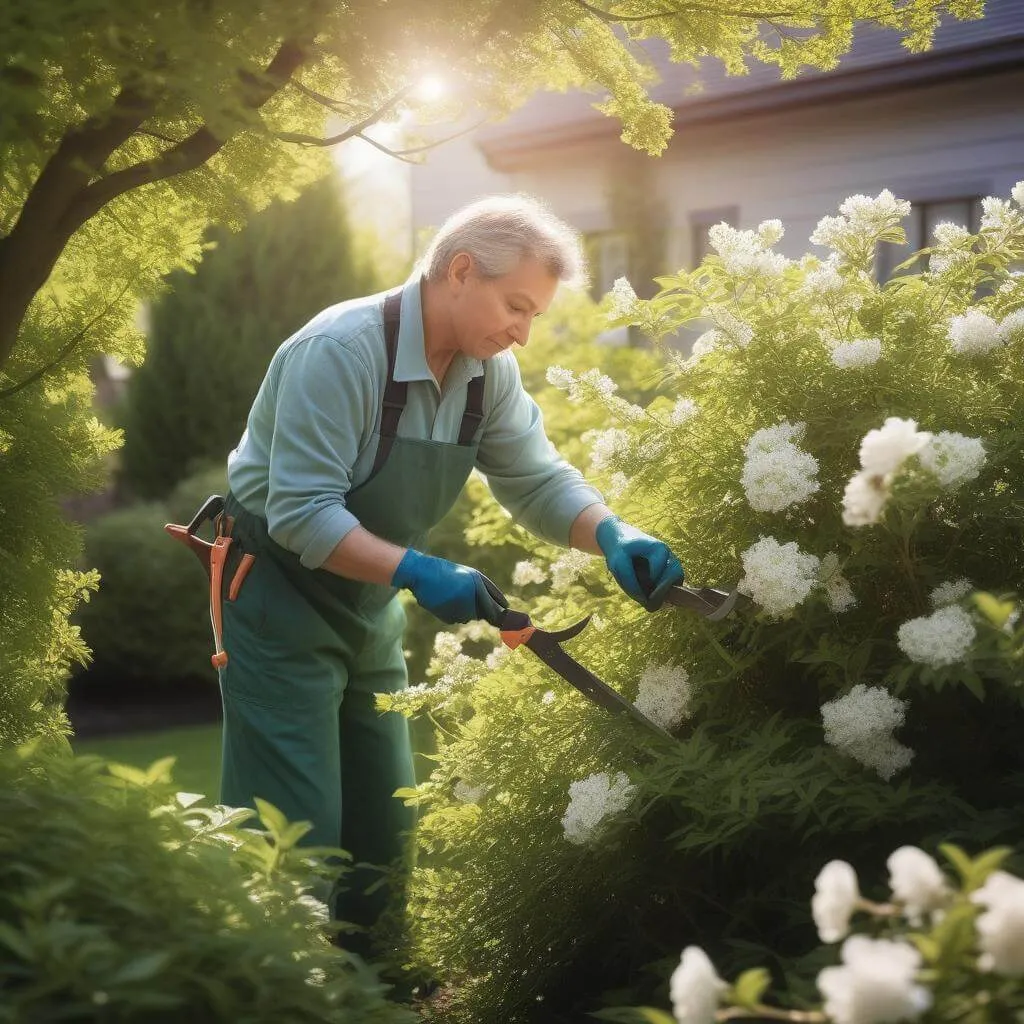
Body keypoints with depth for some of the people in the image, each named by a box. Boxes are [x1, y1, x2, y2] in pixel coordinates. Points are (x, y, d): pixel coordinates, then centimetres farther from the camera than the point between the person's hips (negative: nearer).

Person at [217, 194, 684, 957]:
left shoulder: (488, 371, -3)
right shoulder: (340, 352, -25)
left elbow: (538, 480, 0)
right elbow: (301, 514, -29)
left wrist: (613, 536, -19)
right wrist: (418, 573, -36)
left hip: (369, 607, 8)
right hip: (280, 601, -8)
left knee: (384, 830, 13)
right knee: (298, 837, -9)